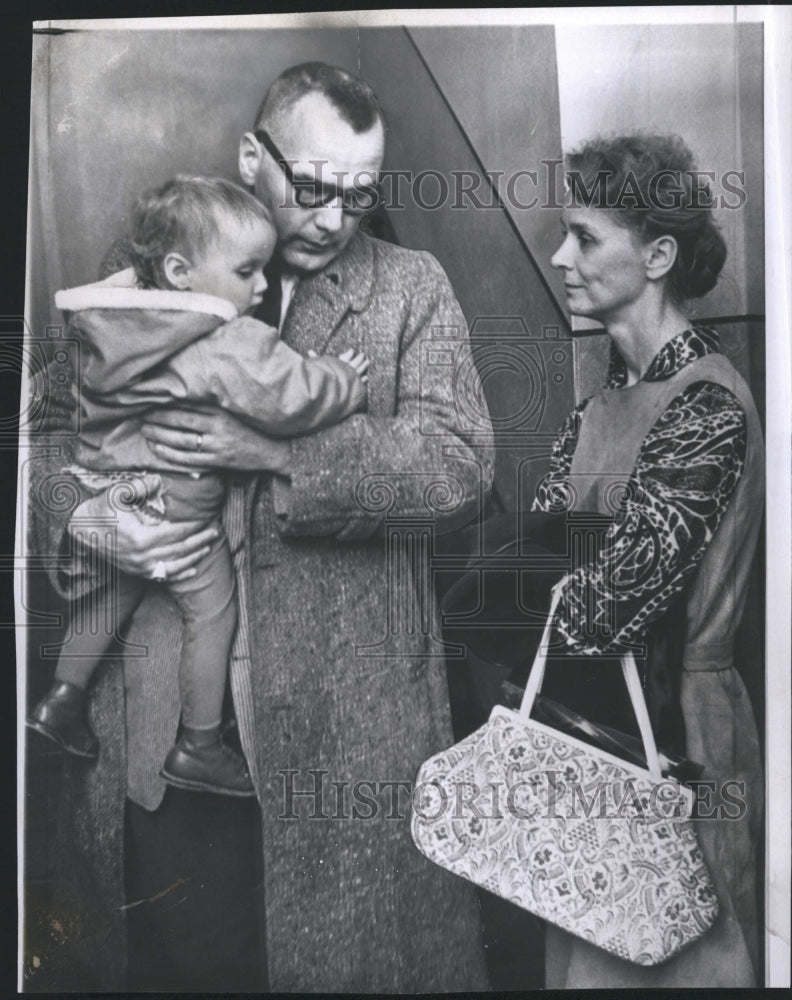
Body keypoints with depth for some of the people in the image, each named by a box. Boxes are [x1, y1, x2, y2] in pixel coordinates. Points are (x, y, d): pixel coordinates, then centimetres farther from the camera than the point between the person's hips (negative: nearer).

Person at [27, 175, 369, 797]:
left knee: (120, 589, 29)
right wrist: (351, 381, -14)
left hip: (109, 483, 8)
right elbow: (290, 397, -33)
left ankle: (62, 697, 39)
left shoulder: (126, 316, 1)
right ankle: (199, 749, 22)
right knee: (214, 612, 9)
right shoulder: (227, 345, -26)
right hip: (173, 505, -8)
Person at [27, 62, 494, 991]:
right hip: (150, 713, 2)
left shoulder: (410, 286, 3)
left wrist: (276, 449, -18)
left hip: (342, 714, -1)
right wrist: (79, 519, -8)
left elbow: (460, 464, -10)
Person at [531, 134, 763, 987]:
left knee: (666, 956, 14)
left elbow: (618, 598, -23)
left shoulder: (707, 404, -19)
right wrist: (576, 581, -17)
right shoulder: (612, 395, 7)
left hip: (670, 728, -7)